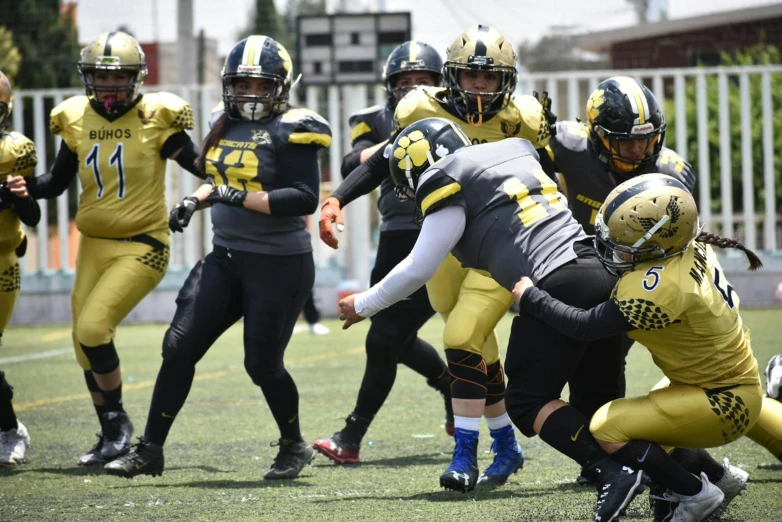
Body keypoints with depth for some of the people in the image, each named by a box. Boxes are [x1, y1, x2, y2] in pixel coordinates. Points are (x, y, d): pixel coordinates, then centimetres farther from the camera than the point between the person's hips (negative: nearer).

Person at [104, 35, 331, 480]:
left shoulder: (290, 131, -13)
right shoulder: (228, 125, 9)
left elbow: (305, 198, -22)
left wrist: (240, 198, -25)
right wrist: (196, 200, 8)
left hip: (279, 264, -7)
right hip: (227, 257, 7)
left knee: (263, 364, 1)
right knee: (179, 347, -1)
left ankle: (295, 448, 26)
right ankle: (150, 451, 5)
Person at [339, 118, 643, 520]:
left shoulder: (448, 186, 1)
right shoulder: (515, 150, 22)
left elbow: (417, 270, 5)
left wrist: (363, 305, 19)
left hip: (558, 287, -8)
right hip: (601, 274, 8)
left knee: (527, 402, 2)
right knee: (597, 395, 14)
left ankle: (612, 473, -12)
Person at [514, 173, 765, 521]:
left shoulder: (661, 287, -31)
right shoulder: (691, 249, -6)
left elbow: (586, 326, -23)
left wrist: (530, 297, -12)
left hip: (723, 403, -9)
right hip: (729, 382, 9)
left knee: (609, 428, -14)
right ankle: (720, 476, 29)